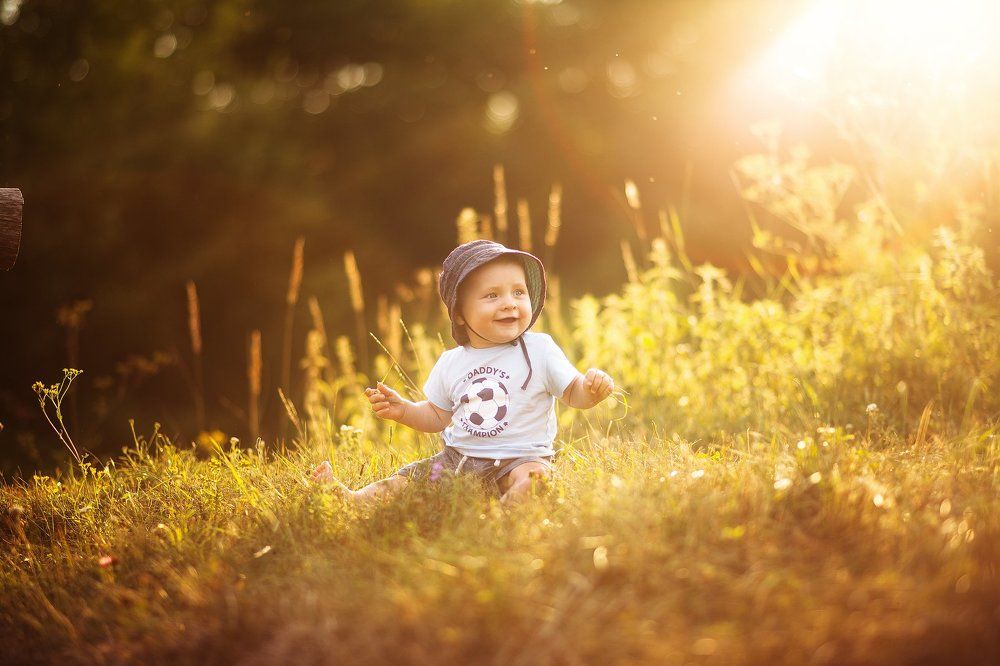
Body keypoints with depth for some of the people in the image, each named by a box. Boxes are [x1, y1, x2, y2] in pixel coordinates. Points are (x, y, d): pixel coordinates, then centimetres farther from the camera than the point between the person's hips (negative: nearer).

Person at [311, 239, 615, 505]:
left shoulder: (540, 349, -4)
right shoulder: (450, 364, 7)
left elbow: (574, 394, -2)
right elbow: (438, 416, 19)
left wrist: (592, 388, -24)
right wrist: (404, 410, 3)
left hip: (518, 458, -4)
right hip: (458, 457, 5)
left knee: (534, 476, -35)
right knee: (407, 477, 0)